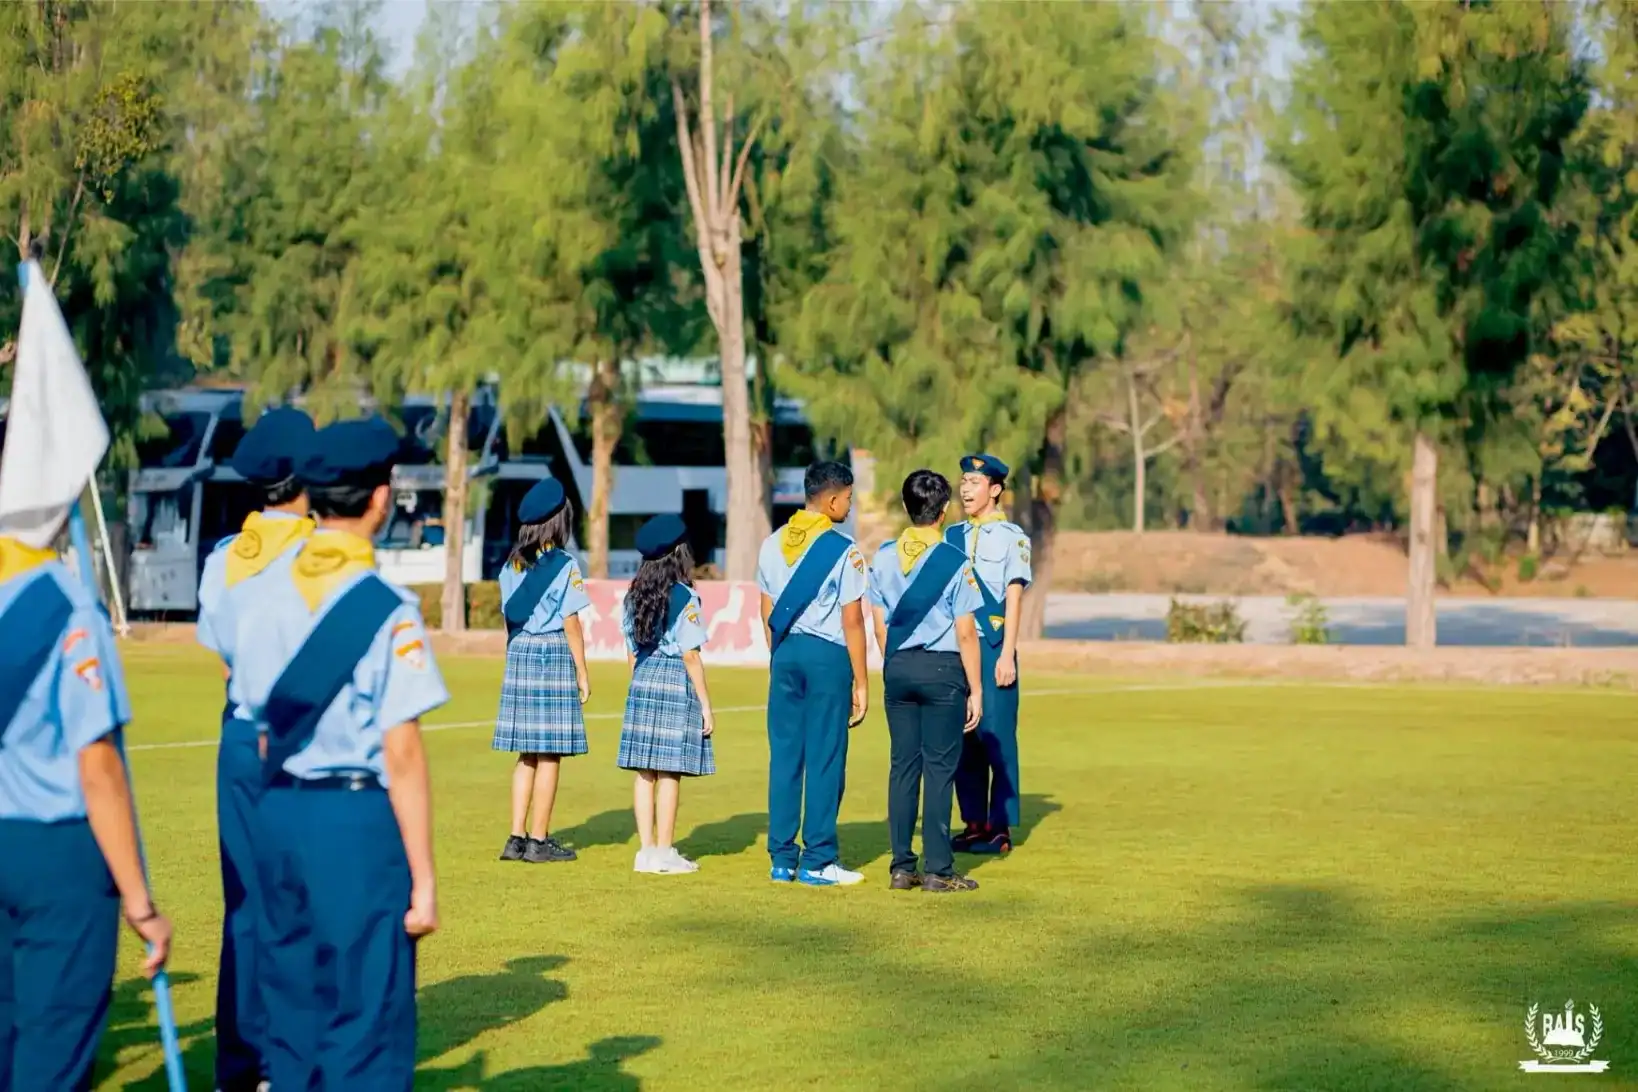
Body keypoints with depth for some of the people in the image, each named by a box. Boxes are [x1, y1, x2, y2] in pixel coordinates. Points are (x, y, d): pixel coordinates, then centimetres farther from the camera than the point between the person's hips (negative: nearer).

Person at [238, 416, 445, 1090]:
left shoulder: (271, 597, 6)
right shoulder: (386, 608, -12)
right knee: (369, 1018, 0)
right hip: (359, 817, -6)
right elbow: (401, 753, -15)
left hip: (279, 814, 6)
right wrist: (423, 877, -12)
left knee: (292, 1007, 14)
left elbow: (264, 731, 11)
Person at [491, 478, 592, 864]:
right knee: (550, 754, 0)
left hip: (519, 654, 6)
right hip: (554, 654, -6)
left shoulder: (512, 565, 8)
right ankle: (538, 840, 2)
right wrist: (582, 673, -3)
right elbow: (571, 623, -9)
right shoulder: (565, 565, -9)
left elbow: (510, 617, 11)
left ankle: (517, 838, 10)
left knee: (527, 753, 11)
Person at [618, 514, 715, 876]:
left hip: (642, 682, 6)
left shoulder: (635, 596, 9)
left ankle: (646, 851, 10)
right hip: (676, 683, -6)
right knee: (669, 773, -2)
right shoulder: (684, 597, -11)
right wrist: (706, 705, -6)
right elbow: (690, 656, -11)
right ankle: (664, 852, 1)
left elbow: (632, 653, 13)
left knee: (645, 771, 7)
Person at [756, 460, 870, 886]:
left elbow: (768, 613, 12)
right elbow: (852, 621, -10)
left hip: (786, 652, 6)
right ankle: (818, 861, 3)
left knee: (784, 754, 9)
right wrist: (861, 682, -4)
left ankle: (781, 859, 12)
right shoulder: (844, 551, -10)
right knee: (824, 757, 0)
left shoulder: (773, 544, 8)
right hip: (828, 655, -5)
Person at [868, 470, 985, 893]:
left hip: (898, 667, 5)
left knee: (902, 765, 9)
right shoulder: (955, 562, -11)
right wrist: (976, 689, -4)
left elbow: (881, 625, 8)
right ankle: (938, 870, 0)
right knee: (939, 767, -1)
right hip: (942, 668, -4)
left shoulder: (884, 557, 3)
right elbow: (965, 634, -10)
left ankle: (902, 867, 11)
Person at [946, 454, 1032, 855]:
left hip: (992, 646, -5)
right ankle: (974, 824, 13)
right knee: (963, 736, 7)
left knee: (997, 735, -5)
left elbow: (1013, 598, -7)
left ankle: (1000, 827, 0)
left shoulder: (1011, 537, -1)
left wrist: (1006, 655, -13)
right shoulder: (952, 537, 14)